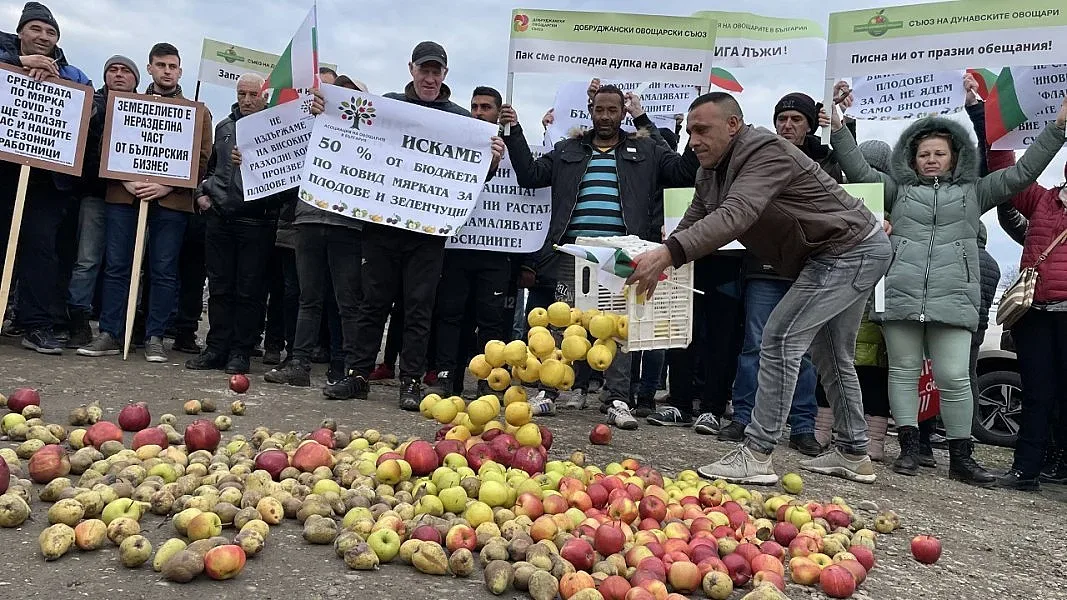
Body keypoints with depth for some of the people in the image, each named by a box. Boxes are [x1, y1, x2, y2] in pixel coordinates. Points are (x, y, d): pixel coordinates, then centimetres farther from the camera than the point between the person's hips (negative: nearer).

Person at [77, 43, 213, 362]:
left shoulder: (197, 112, 10)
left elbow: (202, 158, 1)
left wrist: (167, 185, -11)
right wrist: (127, 180, -7)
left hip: (171, 200, -2)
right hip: (125, 193, 2)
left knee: (164, 270, -1)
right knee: (116, 265, 1)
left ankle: (155, 337, 7)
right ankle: (109, 334, 8)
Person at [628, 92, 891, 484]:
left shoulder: (768, 152, -26)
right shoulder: (710, 172, 4)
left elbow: (734, 216, -41)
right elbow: (693, 224, 0)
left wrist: (667, 254, -50)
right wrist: (657, 259, -19)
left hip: (850, 252, -10)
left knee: (781, 338, -16)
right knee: (832, 355, 17)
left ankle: (756, 455, -12)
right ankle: (853, 454, 31)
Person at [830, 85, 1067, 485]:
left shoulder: (974, 192, 21)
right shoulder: (898, 189, 20)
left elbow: (1022, 174, 16)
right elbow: (858, 171, 12)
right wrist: (838, 126, 4)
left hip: (953, 299, 0)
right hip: (900, 297, 1)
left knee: (954, 377, -4)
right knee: (904, 371, 3)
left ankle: (961, 456, 8)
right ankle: (909, 448, 11)